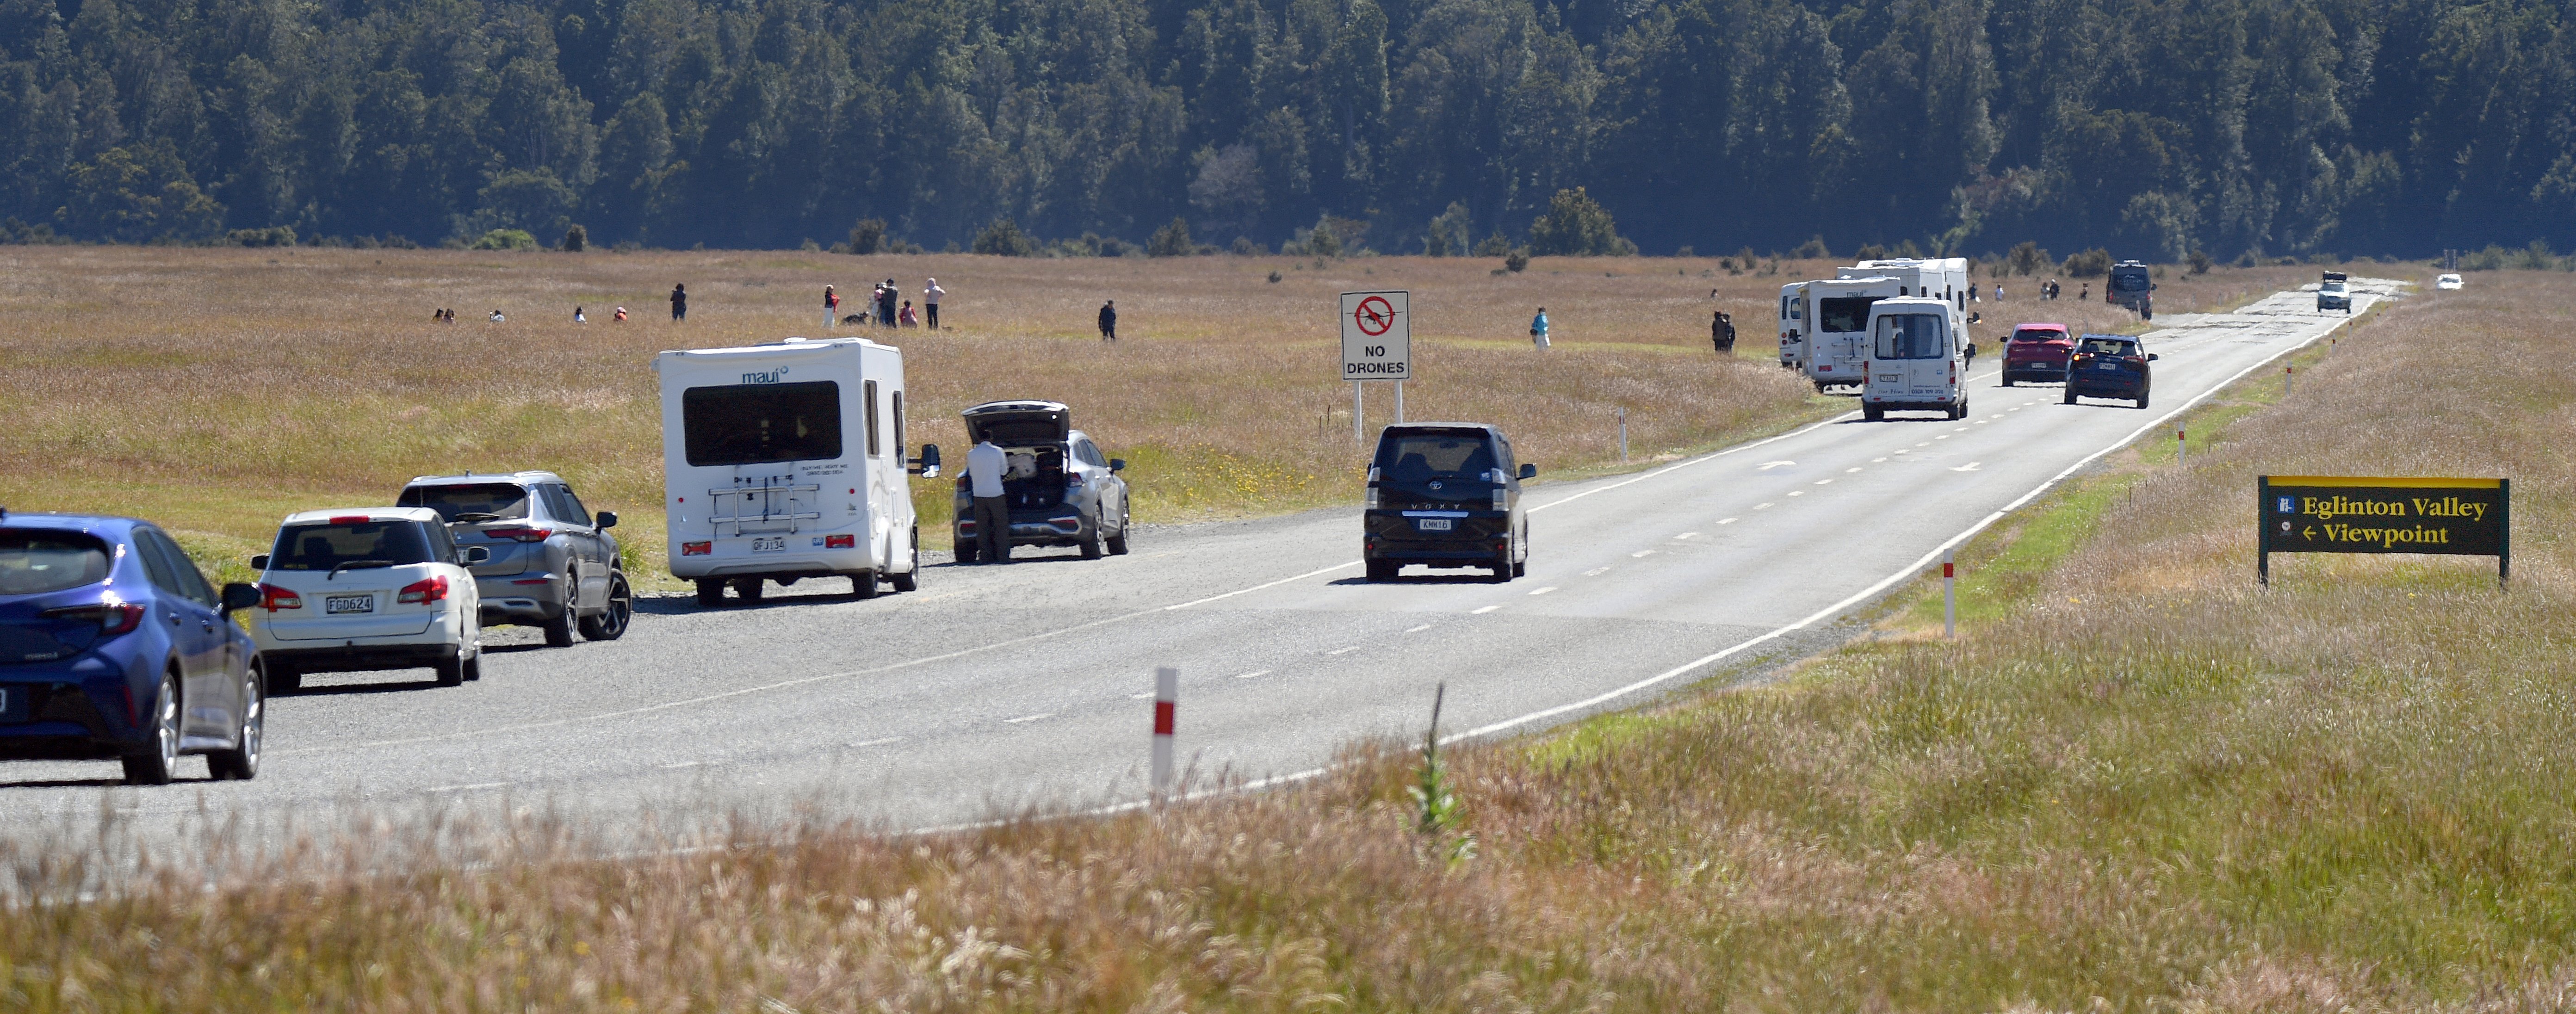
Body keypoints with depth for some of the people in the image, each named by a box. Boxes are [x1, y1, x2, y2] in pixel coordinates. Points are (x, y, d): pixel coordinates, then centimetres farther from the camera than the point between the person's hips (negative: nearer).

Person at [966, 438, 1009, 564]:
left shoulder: (972, 454, 0)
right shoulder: (998, 452, -7)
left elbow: (972, 473, 9)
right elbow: (1004, 471, 3)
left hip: (979, 495, 2)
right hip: (996, 494, -2)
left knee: (982, 528, 7)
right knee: (1001, 526, 4)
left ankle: (985, 557, 4)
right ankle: (1003, 557, -1)